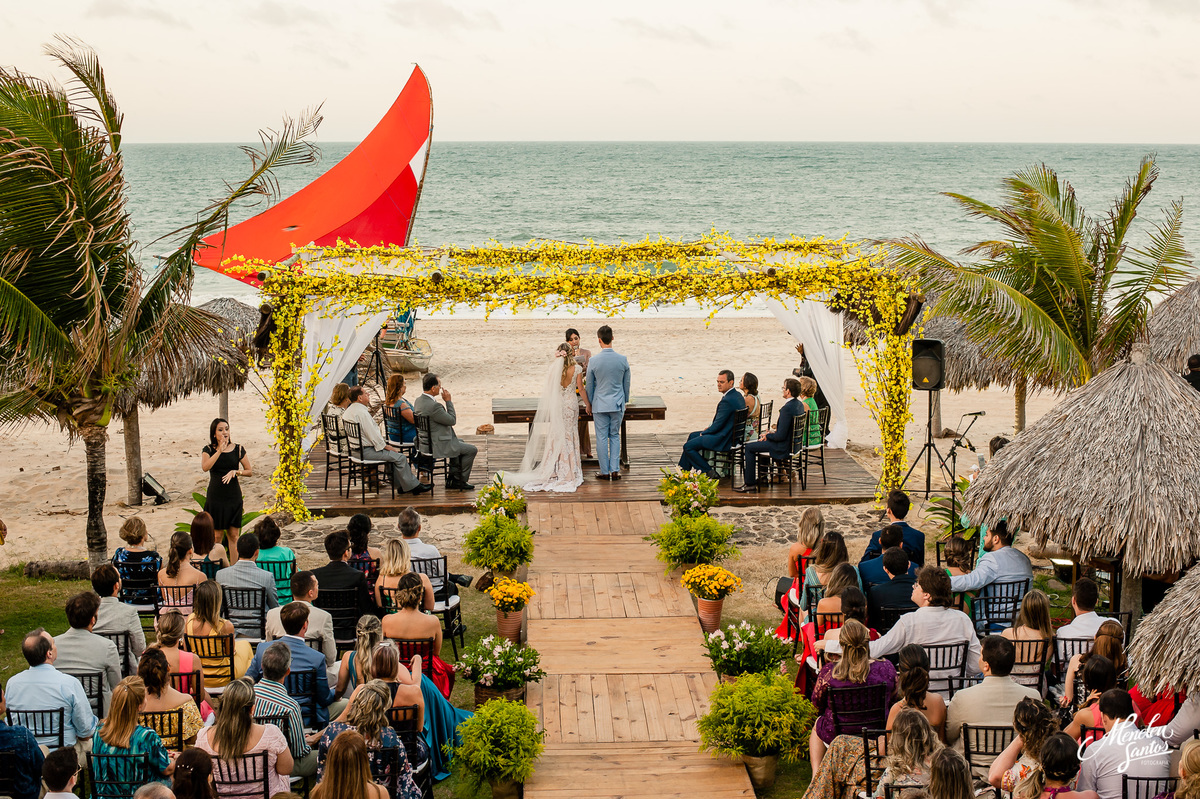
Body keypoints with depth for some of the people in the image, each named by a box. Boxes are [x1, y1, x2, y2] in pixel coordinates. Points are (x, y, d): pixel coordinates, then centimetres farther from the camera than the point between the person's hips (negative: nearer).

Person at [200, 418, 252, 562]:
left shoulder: (238, 449, 4)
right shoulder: (208, 450, 0)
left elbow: (249, 471, 8)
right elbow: (205, 467, -19)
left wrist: (235, 472, -10)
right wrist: (220, 450, -22)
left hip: (234, 496, 1)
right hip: (215, 496, -1)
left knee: (234, 535, 0)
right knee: (217, 534, 2)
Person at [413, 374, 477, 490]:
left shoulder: (419, 400, 2)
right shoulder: (433, 405, -30)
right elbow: (452, 421, -17)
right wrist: (448, 401, -11)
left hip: (426, 441, 10)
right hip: (437, 446, -10)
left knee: (460, 442, 31)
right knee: (471, 450, 3)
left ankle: (452, 478, 30)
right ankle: (461, 481, 16)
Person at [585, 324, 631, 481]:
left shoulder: (593, 360, -11)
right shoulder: (623, 359, -5)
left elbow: (589, 385, -1)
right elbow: (626, 384, 5)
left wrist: (590, 404, 12)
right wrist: (625, 401, 20)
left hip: (600, 404, -2)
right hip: (617, 404, 2)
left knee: (601, 438, 5)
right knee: (615, 436, 11)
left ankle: (604, 471, 9)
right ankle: (615, 470, 8)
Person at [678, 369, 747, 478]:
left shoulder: (727, 401, -25)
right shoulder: (738, 396, 7)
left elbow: (718, 424, -20)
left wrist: (704, 433, -3)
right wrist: (710, 428, 11)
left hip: (723, 441, -11)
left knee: (688, 447, -5)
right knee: (692, 436, 24)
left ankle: (709, 472, 1)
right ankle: (683, 471, 28)